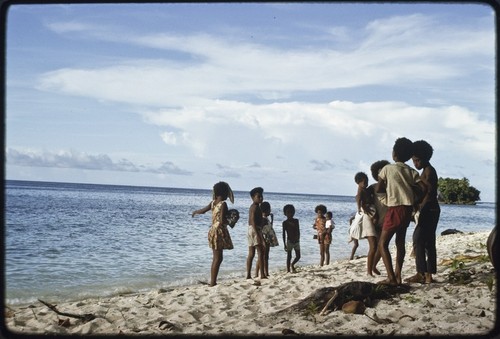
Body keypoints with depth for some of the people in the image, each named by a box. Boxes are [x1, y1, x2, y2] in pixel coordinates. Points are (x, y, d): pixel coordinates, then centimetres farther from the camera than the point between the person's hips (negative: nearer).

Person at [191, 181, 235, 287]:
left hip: (213, 230, 8)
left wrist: (195, 212, 35)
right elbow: (222, 221, -21)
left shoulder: (213, 202, 6)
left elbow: (203, 211, 14)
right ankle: (212, 282, -4)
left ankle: (212, 281, 18)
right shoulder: (223, 204, -15)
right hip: (219, 231, -8)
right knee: (217, 258, -4)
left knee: (216, 258, 15)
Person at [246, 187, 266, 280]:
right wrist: (258, 234, -26)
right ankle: (262, 275, -10)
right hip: (255, 230, -10)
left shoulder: (252, 207, 19)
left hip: (250, 230, 10)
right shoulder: (256, 207, -11)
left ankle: (248, 275, 6)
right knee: (260, 253, -8)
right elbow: (253, 221, -20)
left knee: (251, 254, 7)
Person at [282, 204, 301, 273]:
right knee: (289, 256, -1)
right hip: (289, 241, -4)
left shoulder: (296, 221, 8)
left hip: (296, 241, 4)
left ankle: (292, 264, 31)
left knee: (298, 256, 6)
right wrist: (285, 244, -8)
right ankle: (288, 270, 5)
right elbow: (284, 234, -4)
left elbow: (298, 231, 9)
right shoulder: (285, 222, -4)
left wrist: (298, 238, -3)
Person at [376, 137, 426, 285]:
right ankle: (397, 276, 15)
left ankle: (391, 278, -13)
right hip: (408, 209, 6)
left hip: (395, 208, -6)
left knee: (382, 243, -2)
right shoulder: (412, 172, 8)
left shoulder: (388, 168, -4)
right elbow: (424, 188, 0)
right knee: (400, 242, 17)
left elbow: (378, 189, -2)